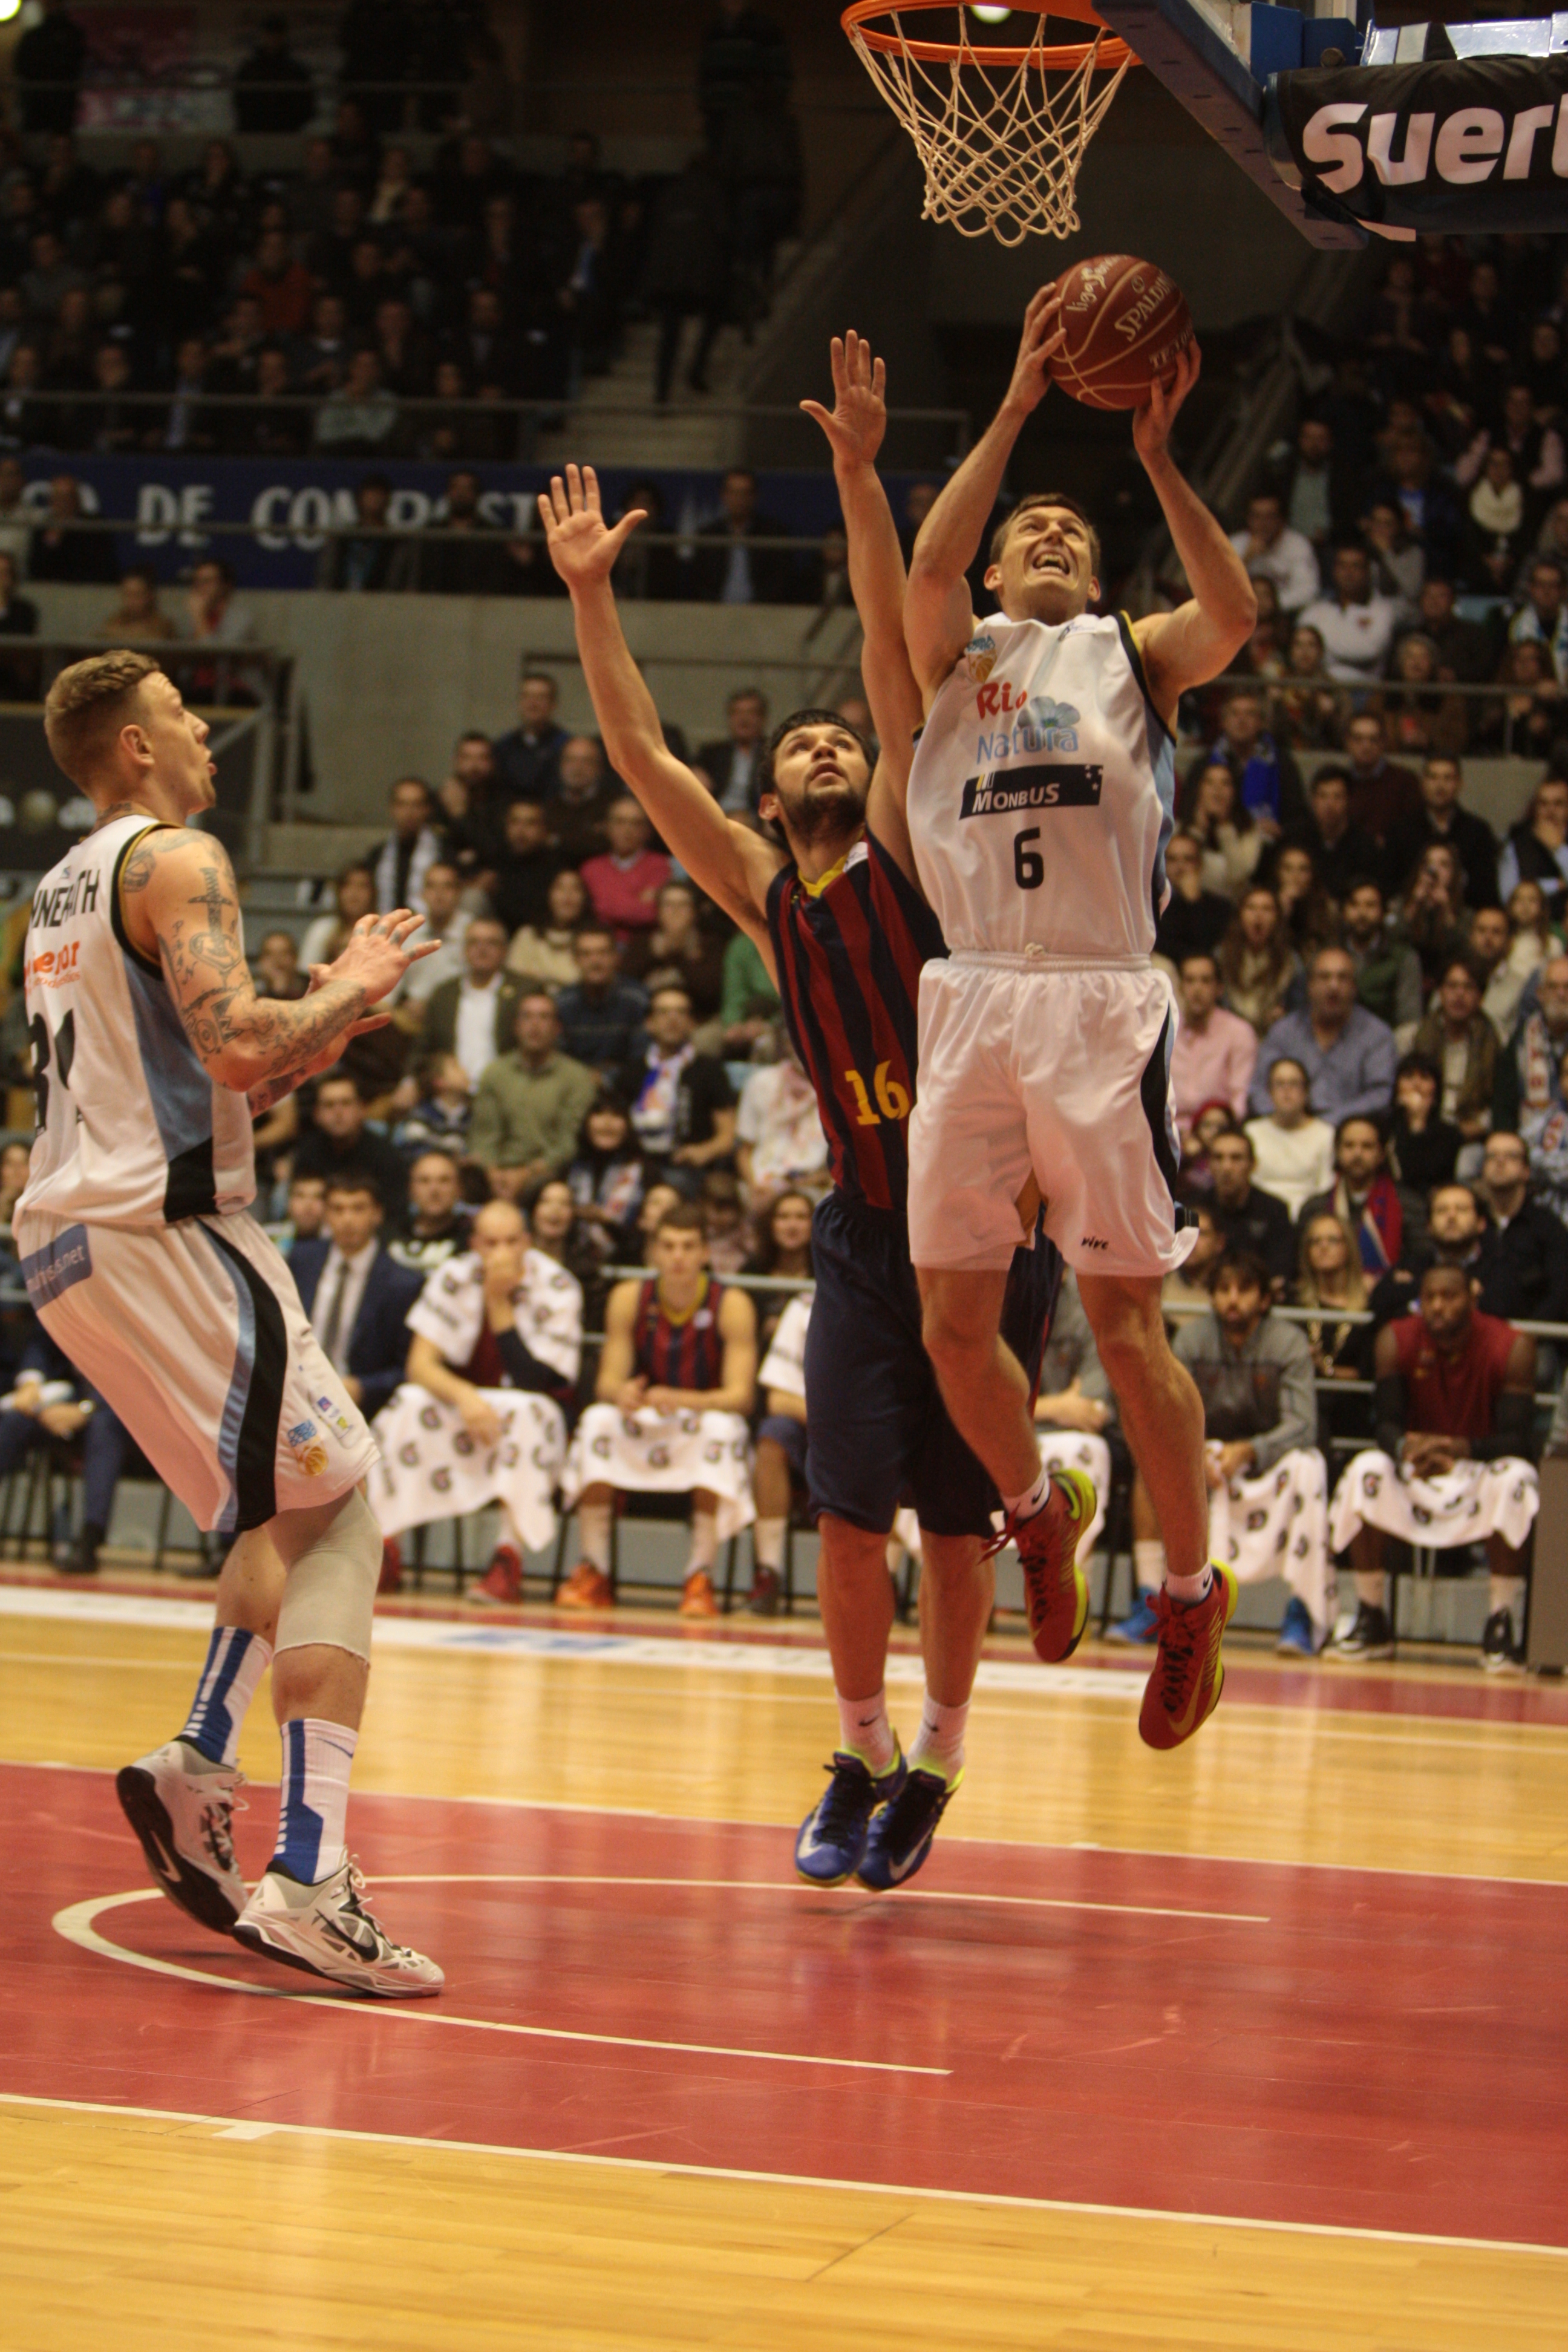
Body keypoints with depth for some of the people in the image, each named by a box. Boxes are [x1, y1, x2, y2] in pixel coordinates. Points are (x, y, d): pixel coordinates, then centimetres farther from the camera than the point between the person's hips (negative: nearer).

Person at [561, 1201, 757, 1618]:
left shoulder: (731, 1305, -14)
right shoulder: (628, 1299, -7)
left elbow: (740, 1396, -19)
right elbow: (607, 1382, -9)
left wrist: (680, 1400, -38)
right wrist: (622, 1394, -35)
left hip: (706, 1417, -2)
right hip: (642, 1430, 2)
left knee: (721, 1427, -35)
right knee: (598, 1420, -27)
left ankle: (700, 1578, -33)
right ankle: (593, 1573, -25)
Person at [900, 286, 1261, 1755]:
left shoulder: (1135, 656, 13)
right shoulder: (958, 650, 16)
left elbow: (1232, 614, -9)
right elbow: (926, 564, -7)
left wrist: (1157, 461, -12)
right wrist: (1018, 406, -10)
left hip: (1099, 1004, -2)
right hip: (973, 1002, 3)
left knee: (1124, 1318, -4)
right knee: (953, 1319, 4)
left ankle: (1192, 1590, 10)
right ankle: (1033, 1514, 31)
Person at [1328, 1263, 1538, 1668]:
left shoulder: (1511, 1347, -18)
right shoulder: (1397, 1341, -12)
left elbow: (1519, 1440, -23)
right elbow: (1386, 1424, -15)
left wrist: (1461, 1449, -43)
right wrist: (1405, 1448, -41)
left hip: (1482, 1465, -2)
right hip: (1417, 1468, 2)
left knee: (1515, 1479, -36)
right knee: (1364, 1472, -28)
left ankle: (1501, 1630, -25)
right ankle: (1372, 1623, -16)